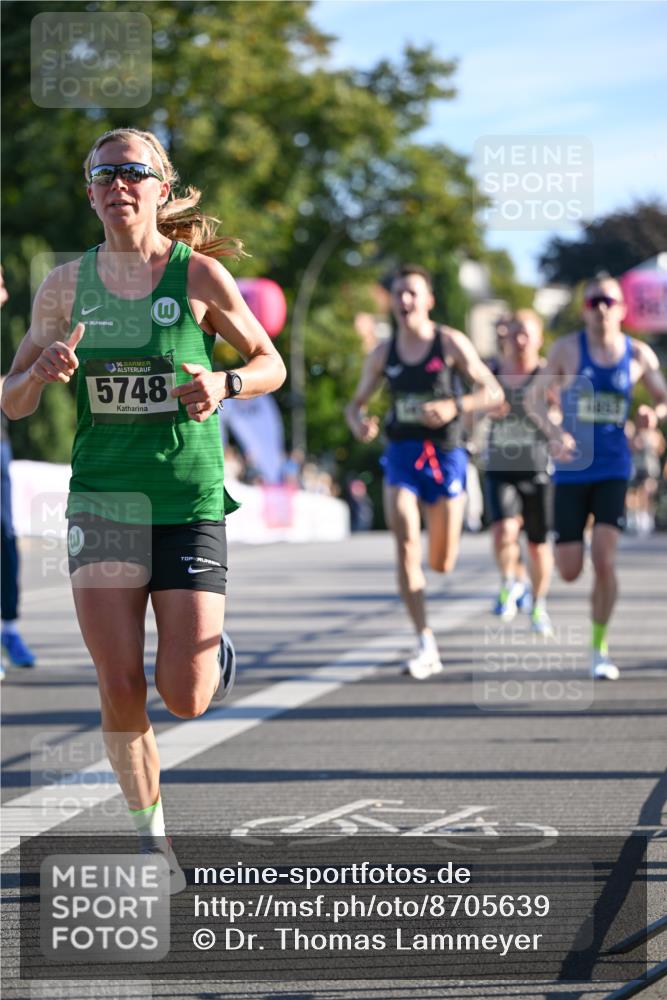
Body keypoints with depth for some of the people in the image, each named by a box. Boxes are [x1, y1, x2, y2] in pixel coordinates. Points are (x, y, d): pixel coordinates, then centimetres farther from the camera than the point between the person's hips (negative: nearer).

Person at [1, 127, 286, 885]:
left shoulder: (199, 274, -4)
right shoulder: (67, 285, 3)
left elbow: (270, 363, 7)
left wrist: (226, 383, -15)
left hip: (190, 502, -2)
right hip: (103, 501, 2)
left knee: (185, 698, -4)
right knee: (120, 693, -5)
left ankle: (215, 652, 32)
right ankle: (151, 837, 14)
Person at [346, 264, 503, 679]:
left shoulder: (451, 343, -3)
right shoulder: (383, 353, 5)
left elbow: (494, 393, -4)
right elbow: (356, 403, 15)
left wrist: (454, 406, -22)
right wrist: (359, 422, -10)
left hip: (446, 457, -1)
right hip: (402, 456, 1)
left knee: (442, 564, 2)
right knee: (406, 543, -19)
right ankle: (426, 644, -18)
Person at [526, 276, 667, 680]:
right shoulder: (567, 349, -2)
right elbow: (534, 398, -3)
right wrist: (554, 431, -22)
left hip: (613, 468, 0)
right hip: (572, 468, 0)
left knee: (605, 560, -15)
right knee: (570, 571, -1)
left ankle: (600, 648, 1)